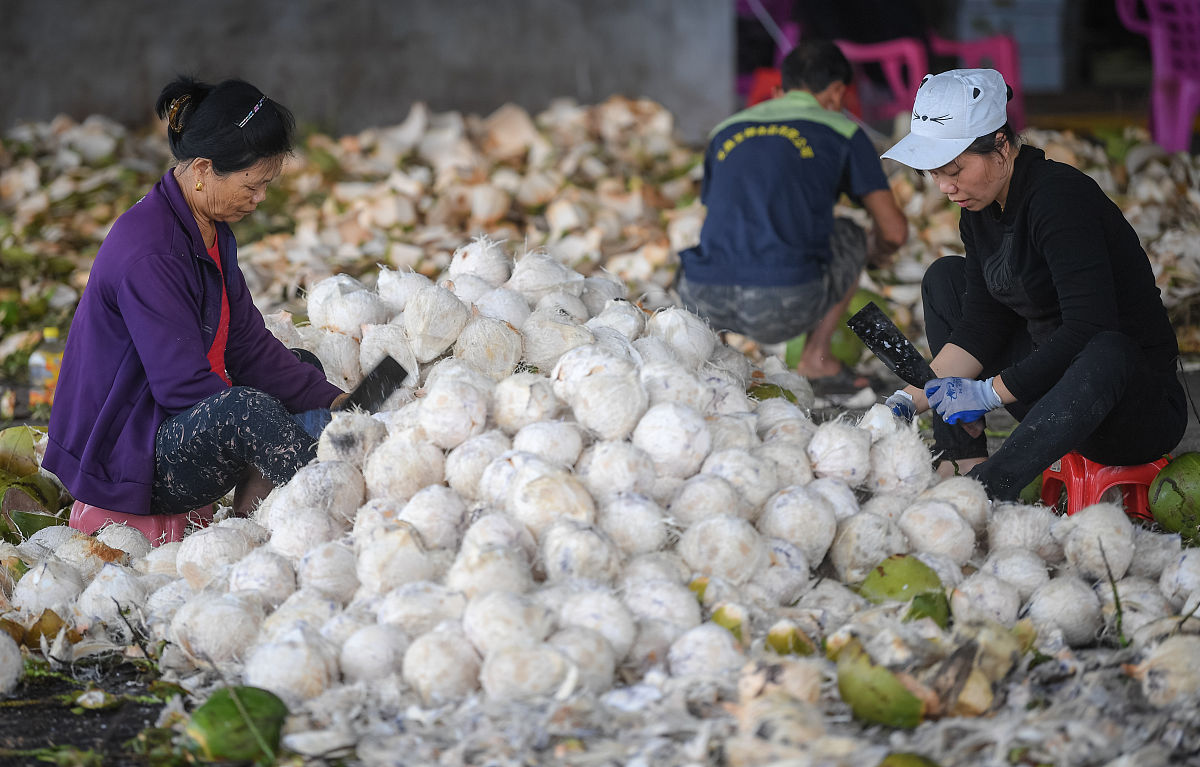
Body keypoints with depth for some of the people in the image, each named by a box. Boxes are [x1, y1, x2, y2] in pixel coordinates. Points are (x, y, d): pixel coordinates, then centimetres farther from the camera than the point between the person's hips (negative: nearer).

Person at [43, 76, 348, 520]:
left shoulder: (211, 230, 8)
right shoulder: (147, 254, -24)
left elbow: (249, 346, 8)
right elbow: (183, 387, -26)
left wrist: (331, 401, -3)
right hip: (120, 458, -11)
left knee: (305, 371, 11)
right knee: (247, 409, -34)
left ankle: (250, 517, -8)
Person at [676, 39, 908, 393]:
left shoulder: (726, 129, 24)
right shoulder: (843, 131, 13)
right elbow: (894, 231, 13)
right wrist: (876, 252, 40)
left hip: (705, 301, 4)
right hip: (784, 308, -4)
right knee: (850, 238, 27)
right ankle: (817, 357, 19)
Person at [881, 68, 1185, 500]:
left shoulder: (1059, 197, -22)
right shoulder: (980, 209, 4)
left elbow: (1089, 330, -31)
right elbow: (982, 324, 4)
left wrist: (990, 392, -26)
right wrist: (916, 396, -8)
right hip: (1051, 380, 9)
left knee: (1108, 352, -42)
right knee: (946, 276, 11)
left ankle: (988, 487, -45)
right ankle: (964, 462, -2)